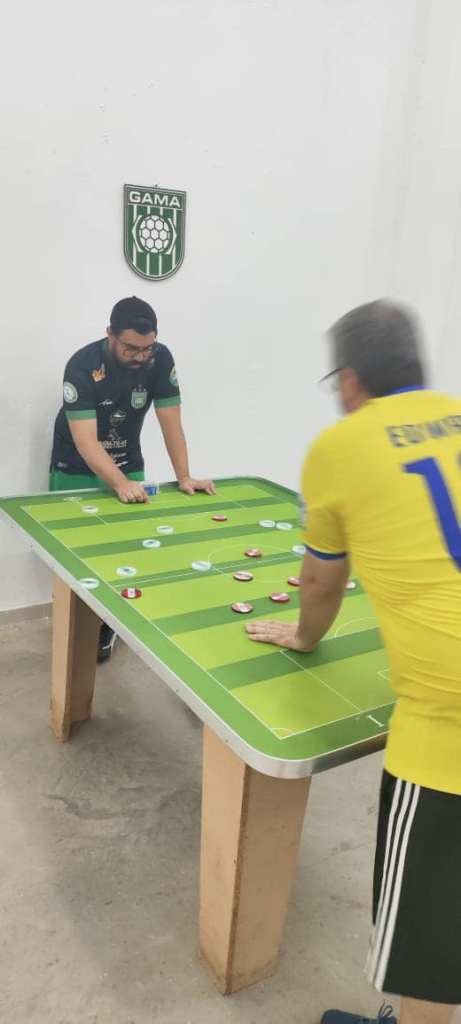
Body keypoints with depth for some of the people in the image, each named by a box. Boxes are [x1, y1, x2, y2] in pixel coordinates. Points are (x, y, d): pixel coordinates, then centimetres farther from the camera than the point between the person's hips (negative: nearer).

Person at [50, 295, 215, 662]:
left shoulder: (161, 359, -16)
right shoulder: (82, 366, -27)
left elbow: (171, 422, -13)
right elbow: (86, 442, -32)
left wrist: (184, 477, -21)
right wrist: (120, 484, -44)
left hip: (127, 467, 3)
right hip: (77, 472, -3)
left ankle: (106, 625, 15)